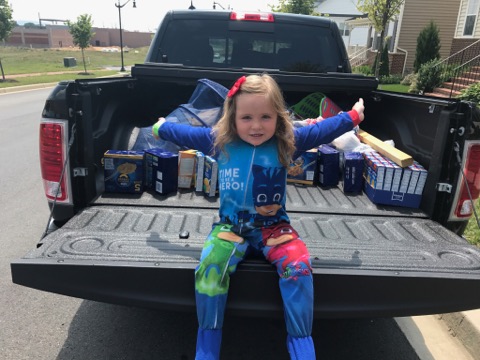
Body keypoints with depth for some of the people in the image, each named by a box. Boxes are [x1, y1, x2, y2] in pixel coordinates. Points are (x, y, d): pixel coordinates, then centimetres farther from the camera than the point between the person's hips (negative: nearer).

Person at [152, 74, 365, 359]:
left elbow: (321, 130, 9)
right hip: (231, 225, 1)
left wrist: (353, 116, 14)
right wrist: (161, 127, 29)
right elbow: (186, 133, 15)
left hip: (273, 225, 0)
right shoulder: (219, 140, -1)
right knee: (209, 268, -26)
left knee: (298, 266, -27)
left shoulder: (286, 142, -3)